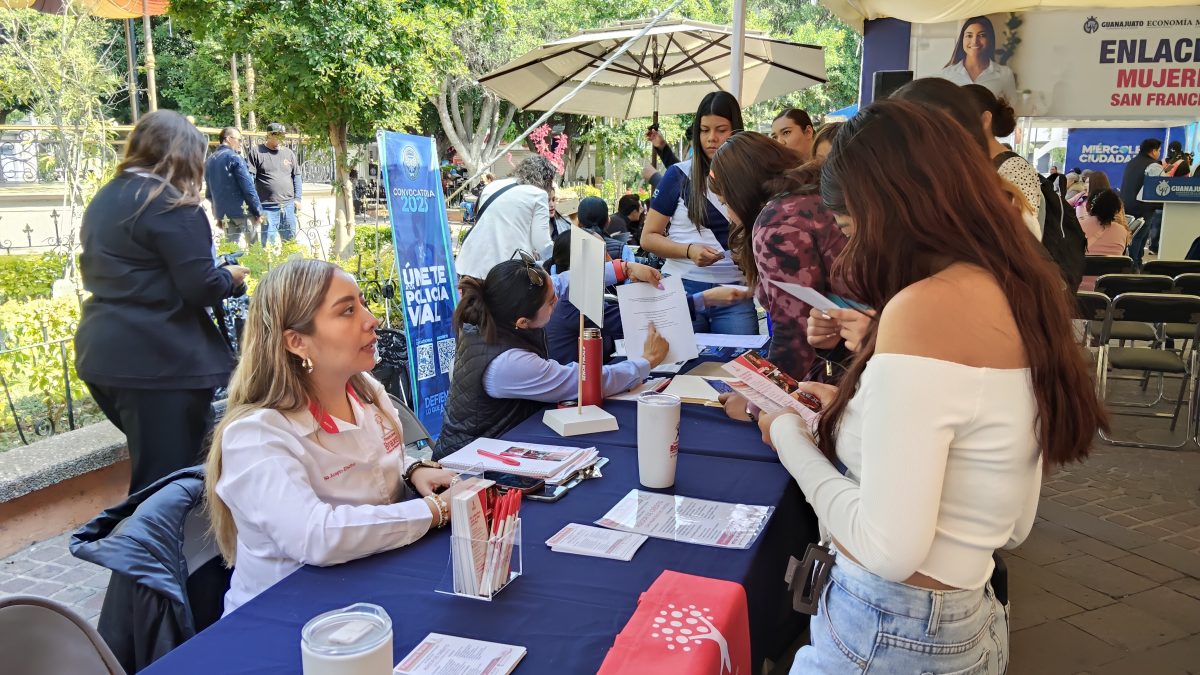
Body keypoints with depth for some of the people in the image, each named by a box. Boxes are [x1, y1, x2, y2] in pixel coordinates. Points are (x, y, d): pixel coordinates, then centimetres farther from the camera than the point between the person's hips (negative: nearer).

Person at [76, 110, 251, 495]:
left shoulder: (103, 200, 15)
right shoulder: (173, 205, -12)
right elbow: (201, 288, -17)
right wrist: (231, 277, 5)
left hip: (103, 352, 9)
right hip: (160, 359, -9)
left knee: (149, 474, 22)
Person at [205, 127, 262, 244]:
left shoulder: (210, 160, 13)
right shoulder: (233, 157, -10)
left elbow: (209, 192, 17)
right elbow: (248, 187, -15)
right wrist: (258, 211, -10)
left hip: (223, 213, 7)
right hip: (242, 211, -7)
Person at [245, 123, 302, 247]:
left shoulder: (288, 153, 13)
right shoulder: (255, 152, 1)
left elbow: (297, 176, 17)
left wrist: (297, 198, 7)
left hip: (288, 205, 4)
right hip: (268, 207, -4)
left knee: (291, 241, 10)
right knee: (269, 243, -6)